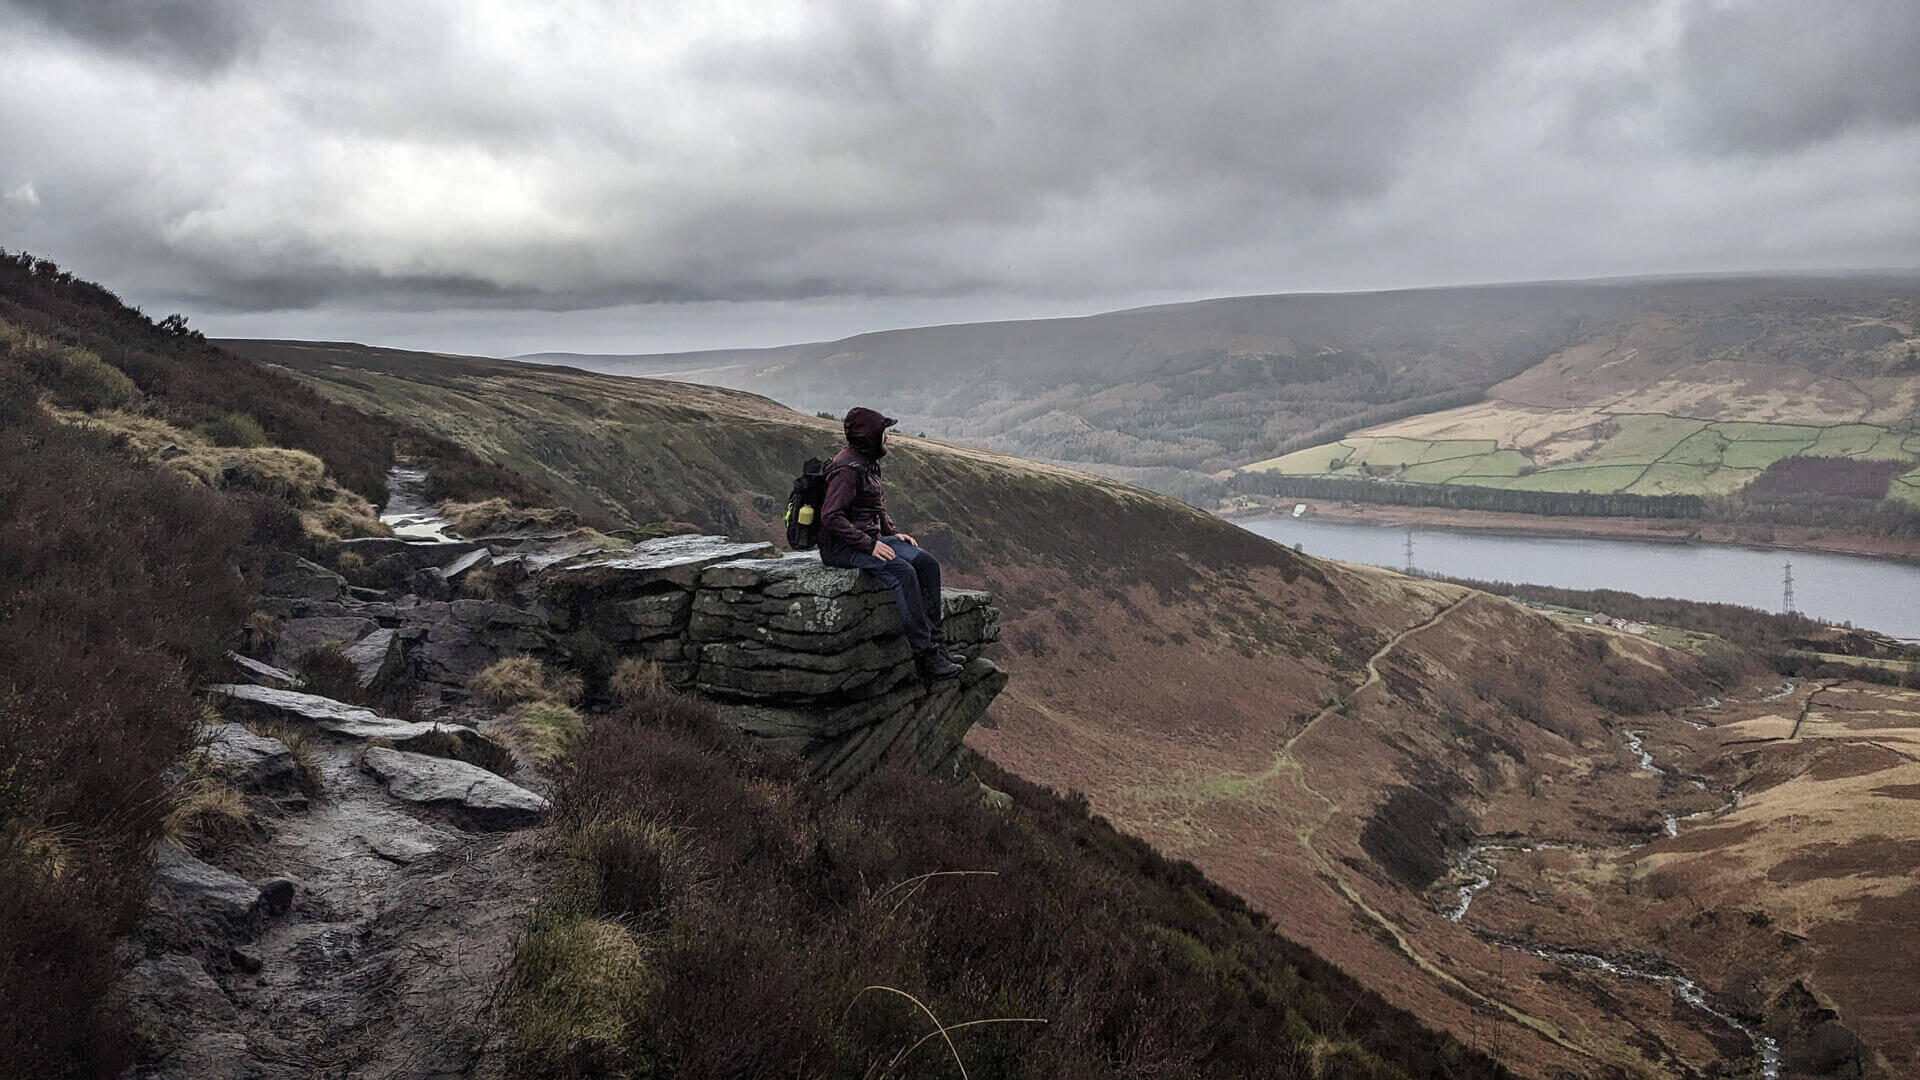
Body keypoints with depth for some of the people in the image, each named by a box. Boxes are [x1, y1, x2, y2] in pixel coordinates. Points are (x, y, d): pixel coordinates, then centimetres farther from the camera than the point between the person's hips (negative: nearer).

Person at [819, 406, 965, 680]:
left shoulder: (867, 462, 14)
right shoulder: (847, 467, -17)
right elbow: (830, 516, -25)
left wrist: (893, 533, 10)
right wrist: (869, 544, -26)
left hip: (870, 538, 10)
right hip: (842, 547, -10)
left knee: (927, 563, -5)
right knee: (902, 571, -29)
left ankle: (935, 641, -6)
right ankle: (924, 655, -27)